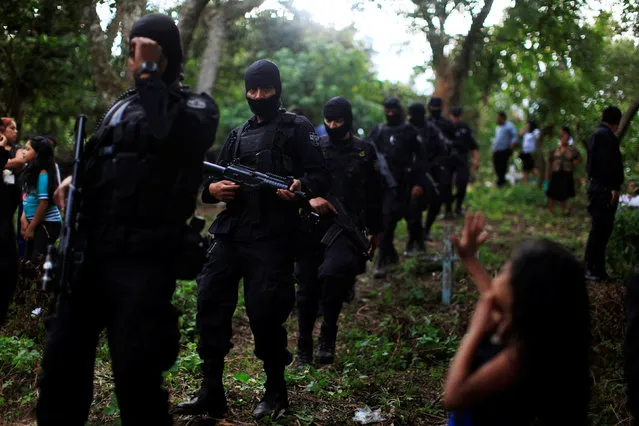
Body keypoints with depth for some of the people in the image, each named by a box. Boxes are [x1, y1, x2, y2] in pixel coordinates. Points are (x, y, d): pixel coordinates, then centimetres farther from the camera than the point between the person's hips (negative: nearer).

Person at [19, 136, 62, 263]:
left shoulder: (43, 174, -16)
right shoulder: (31, 171, 9)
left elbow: (44, 203, -19)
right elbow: (28, 200, 13)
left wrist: (31, 228, -14)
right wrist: (24, 219, 0)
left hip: (48, 224, -9)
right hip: (35, 223, 9)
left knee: (37, 262, -9)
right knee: (30, 260, 12)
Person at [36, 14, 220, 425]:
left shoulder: (197, 106, -2)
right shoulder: (121, 106, 18)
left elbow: (171, 136, -25)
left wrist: (150, 75, -16)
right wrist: (75, 180, 7)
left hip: (144, 260, -7)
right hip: (90, 253, 7)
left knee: (135, 372, -3)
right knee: (62, 361, 12)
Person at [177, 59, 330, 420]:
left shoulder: (297, 128, 7)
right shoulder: (238, 135, 24)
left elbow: (321, 177, -2)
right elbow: (214, 179, 23)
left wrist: (300, 186, -24)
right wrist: (213, 188, -1)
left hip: (272, 237, -6)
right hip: (230, 232, 6)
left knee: (265, 312, -6)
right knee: (211, 302, -1)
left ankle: (276, 394, 14)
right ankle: (212, 393, 9)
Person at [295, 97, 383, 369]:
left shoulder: (365, 152, 9)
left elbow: (374, 194, 16)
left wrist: (375, 230, 20)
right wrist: (309, 197, -18)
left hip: (346, 228, -2)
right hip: (312, 226, 2)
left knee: (334, 271, -29)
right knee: (307, 289, 6)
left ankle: (328, 336, -9)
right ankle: (304, 351, 20)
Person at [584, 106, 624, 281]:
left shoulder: (595, 135, 19)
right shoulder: (607, 136, -12)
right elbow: (610, 163, -21)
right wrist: (614, 187, -22)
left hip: (596, 186, 10)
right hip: (605, 188, -10)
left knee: (601, 229, 12)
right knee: (600, 230, -6)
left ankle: (597, 270, 16)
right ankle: (591, 269, -3)